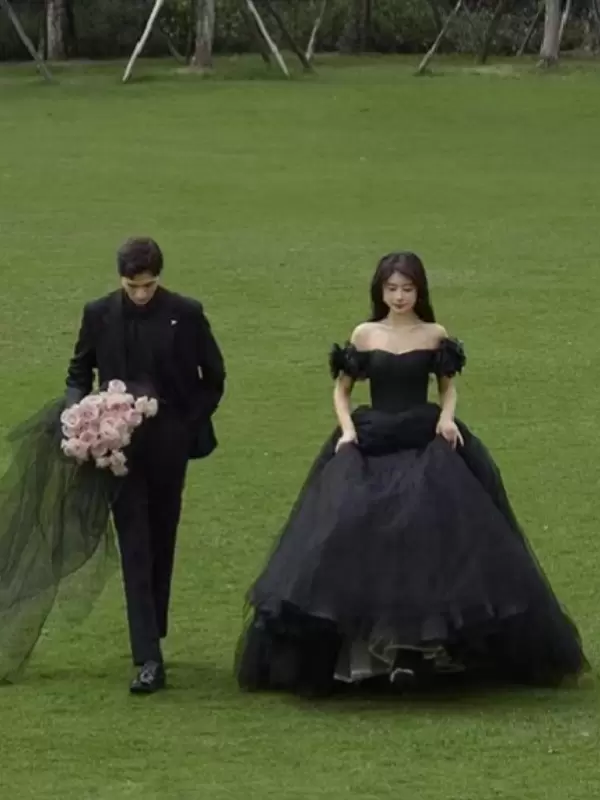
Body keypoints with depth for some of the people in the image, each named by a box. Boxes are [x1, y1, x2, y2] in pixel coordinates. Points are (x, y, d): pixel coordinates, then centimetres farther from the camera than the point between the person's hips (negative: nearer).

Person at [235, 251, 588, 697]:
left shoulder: (435, 336, 4)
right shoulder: (364, 335, 5)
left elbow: (448, 387, 12)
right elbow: (342, 389, 10)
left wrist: (447, 417, -7)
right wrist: (347, 428, -5)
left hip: (425, 444, -1)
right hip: (372, 446, 1)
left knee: (433, 533, -13)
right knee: (358, 532, -9)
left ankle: (429, 639, -6)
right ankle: (368, 645, -4)